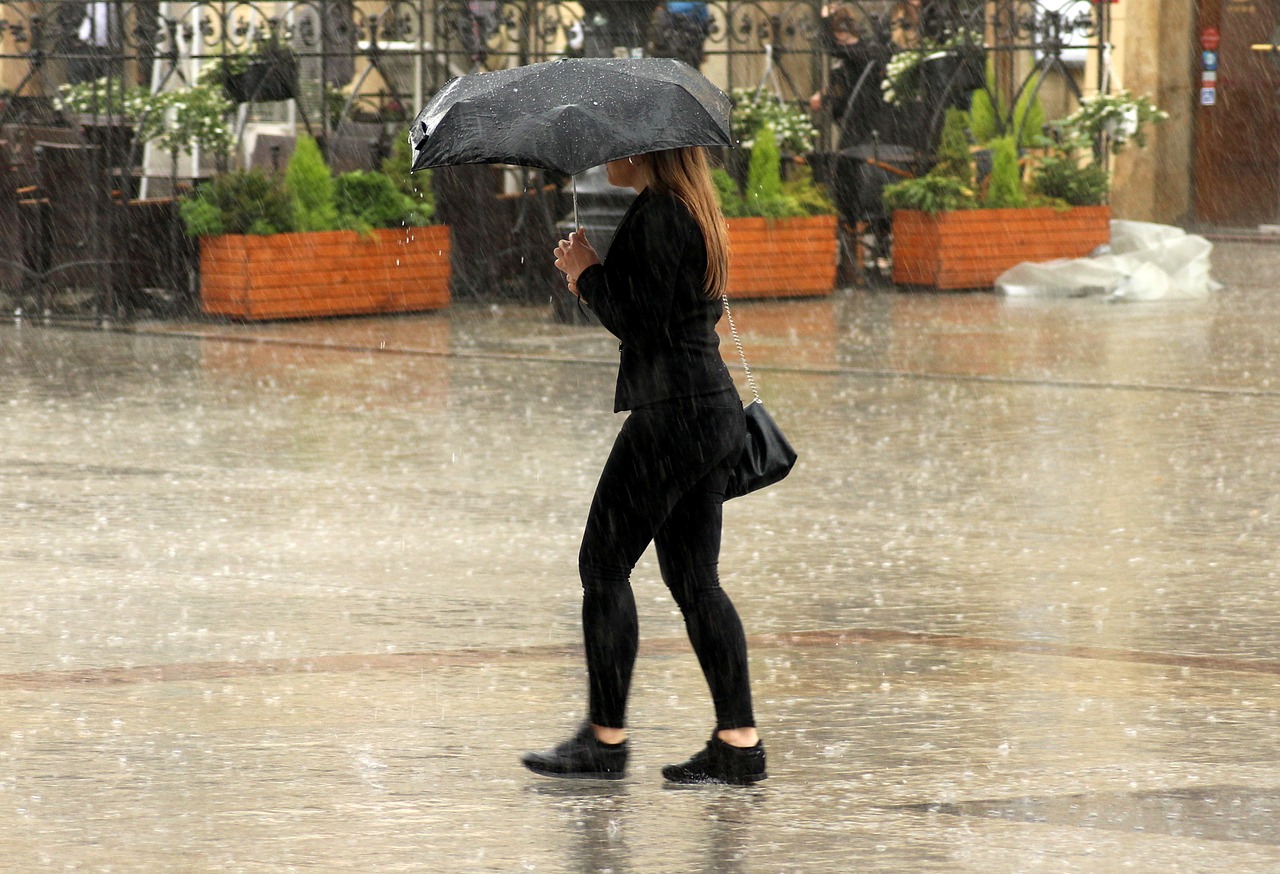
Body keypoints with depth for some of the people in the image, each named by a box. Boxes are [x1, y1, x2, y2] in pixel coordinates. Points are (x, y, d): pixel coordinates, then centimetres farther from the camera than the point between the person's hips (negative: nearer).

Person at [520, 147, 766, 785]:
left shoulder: (656, 216, -14)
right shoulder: (694, 213, 16)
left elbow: (642, 323, -18)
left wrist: (587, 273, -4)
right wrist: (593, 280, 8)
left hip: (674, 413, -10)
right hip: (714, 409, 10)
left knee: (603, 563, -1)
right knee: (693, 576, 9)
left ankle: (605, 738, 2)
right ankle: (738, 740, 5)